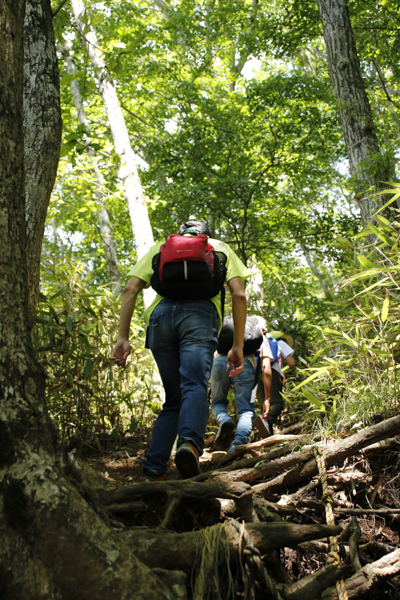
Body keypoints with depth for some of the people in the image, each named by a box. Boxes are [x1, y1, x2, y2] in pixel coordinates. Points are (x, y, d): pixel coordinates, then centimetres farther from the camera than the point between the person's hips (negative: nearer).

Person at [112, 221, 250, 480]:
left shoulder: (159, 248, 32)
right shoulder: (220, 247, 29)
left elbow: (131, 289, 15)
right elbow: (239, 294, 12)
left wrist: (123, 338, 10)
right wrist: (238, 346, 10)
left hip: (160, 314, 3)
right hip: (199, 313, -2)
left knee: (173, 400, 11)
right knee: (195, 387, -17)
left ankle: (153, 472, 2)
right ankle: (190, 443, -46)